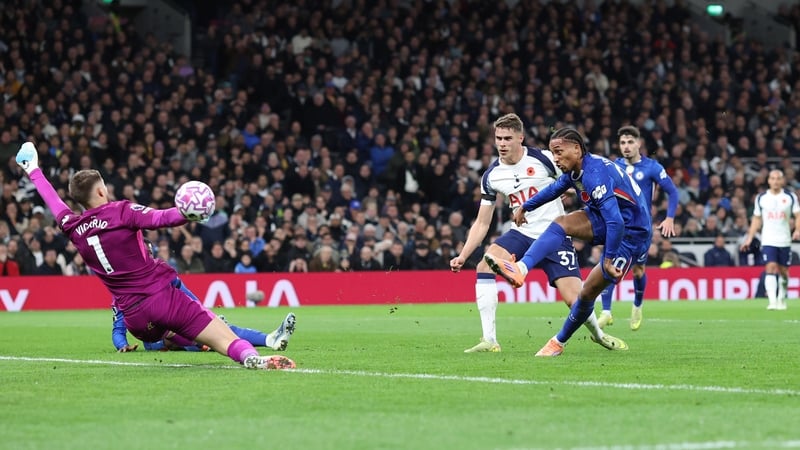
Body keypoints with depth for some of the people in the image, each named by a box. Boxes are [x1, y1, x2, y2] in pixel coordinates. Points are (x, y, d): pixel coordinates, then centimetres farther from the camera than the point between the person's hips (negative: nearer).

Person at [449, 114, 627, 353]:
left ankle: (598, 334, 23)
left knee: (573, 297, -12)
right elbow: (482, 223, 7)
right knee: (484, 266, -23)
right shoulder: (491, 176, 1)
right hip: (522, 233, 3)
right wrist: (462, 256, -1)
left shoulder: (544, 159, -12)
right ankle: (489, 340, -19)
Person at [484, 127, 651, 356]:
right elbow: (554, 189, 23)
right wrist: (524, 207, 34)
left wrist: (609, 259, -27)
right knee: (561, 223, -10)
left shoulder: (594, 175, -29)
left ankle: (559, 342, 13)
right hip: (608, 221, 9)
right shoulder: (576, 170, 1)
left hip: (630, 235, -9)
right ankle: (520, 269, -23)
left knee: (588, 292, -5)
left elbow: (615, 222, -34)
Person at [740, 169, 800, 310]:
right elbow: (756, 220, 12)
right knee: (770, 268, -16)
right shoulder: (761, 198, 5)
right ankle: (772, 301, -24)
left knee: (783, 271, 8)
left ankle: (781, 299, 29)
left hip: (785, 241, 1)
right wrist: (749, 238, 8)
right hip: (768, 241, -1)